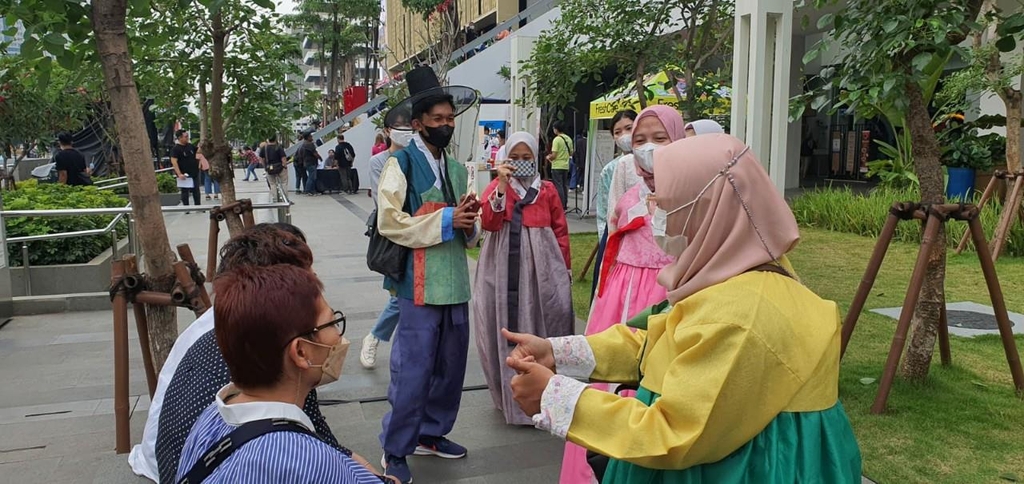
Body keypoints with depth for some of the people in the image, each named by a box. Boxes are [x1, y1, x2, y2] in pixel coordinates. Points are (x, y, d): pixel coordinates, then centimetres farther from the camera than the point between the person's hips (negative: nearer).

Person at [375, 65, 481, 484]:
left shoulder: (457, 169, 16)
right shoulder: (401, 164, -4)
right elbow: (390, 222, -15)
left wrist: (469, 221, -3)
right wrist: (445, 220, -16)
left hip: (456, 284, 7)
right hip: (420, 284, -7)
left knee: (451, 366, 14)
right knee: (412, 370, -2)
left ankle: (431, 433, 33)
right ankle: (395, 450, 15)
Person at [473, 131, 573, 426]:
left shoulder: (547, 190, 7)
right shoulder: (496, 187, 5)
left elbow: (560, 231, 10)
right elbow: (488, 222, -12)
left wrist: (565, 270, 8)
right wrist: (502, 185, -20)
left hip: (540, 272, 1)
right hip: (504, 272, 0)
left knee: (540, 327, 4)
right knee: (506, 329, 3)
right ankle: (511, 396, 18)